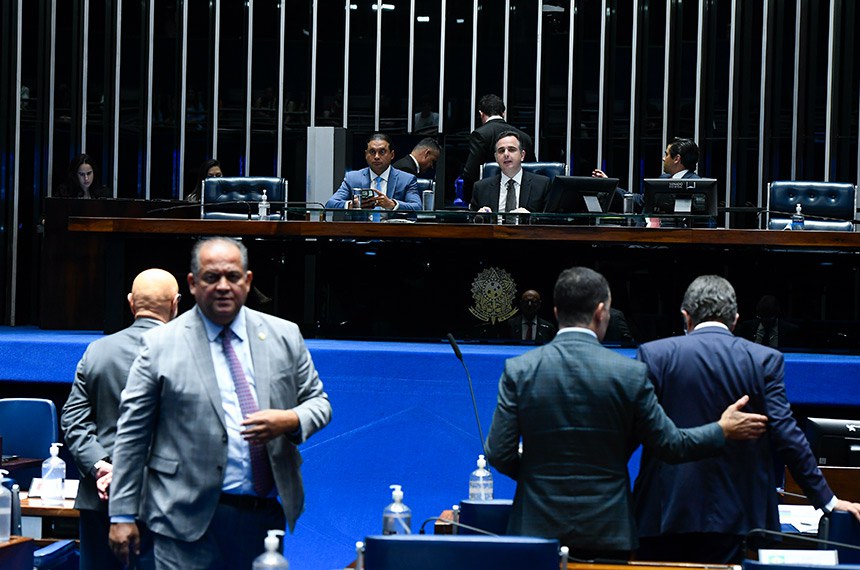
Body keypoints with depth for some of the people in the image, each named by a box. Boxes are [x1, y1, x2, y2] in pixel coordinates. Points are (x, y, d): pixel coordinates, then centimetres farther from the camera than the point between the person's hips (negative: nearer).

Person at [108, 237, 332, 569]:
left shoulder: (284, 336, 10)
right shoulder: (160, 345, 1)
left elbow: (318, 401, 16)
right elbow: (132, 434, 2)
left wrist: (291, 420, -9)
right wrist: (123, 515, -1)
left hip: (267, 513, 3)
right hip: (188, 517, -3)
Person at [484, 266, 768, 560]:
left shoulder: (519, 369, -5)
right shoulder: (630, 373, -7)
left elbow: (499, 455, -5)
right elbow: (670, 445, 0)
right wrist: (724, 431, 16)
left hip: (538, 527, 1)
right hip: (607, 533, -1)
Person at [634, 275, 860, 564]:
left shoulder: (655, 354, -2)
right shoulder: (764, 359, -1)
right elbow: (785, 434, -5)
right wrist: (826, 500, 1)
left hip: (665, 512, 0)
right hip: (731, 515, 1)